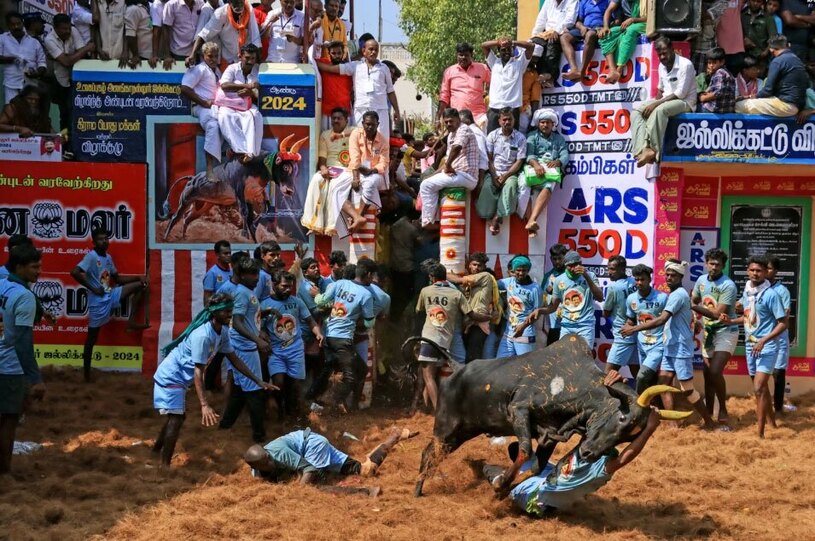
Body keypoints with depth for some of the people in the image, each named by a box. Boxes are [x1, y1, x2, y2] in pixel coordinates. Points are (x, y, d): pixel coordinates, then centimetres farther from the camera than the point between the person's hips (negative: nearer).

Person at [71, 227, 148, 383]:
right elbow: (75, 272, -26)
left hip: (111, 296, 8)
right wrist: (93, 288, -20)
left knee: (140, 284, 3)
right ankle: (87, 373, 8)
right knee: (92, 336, -1)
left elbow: (117, 278, 20)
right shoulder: (91, 256, -14)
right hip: (98, 301, -8)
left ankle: (131, 321, 1)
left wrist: (138, 277, 7)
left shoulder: (108, 257, 11)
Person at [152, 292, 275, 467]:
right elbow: (198, 371, -35)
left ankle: (157, 449, 42)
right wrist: (204, 405, -42)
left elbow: (234, 359, 6)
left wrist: (259, 382, 4)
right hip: (170, 377, -10)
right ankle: (165, 465, -9)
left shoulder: (223, 331, -3)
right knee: (176, 419, -13)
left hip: (179, 378, 10)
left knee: (178, 417, 23)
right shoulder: (202, 335, -32)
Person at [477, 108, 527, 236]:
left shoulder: (520, 138, 3)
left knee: (510, 185, -35)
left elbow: (519, 162, -2)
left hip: (510, 173, -1)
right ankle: (491, 218, -29)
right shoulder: (493, 135, 7)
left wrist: (505, 176, -13)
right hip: (494, 172, 1)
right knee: (487, 186, -31)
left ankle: (498, 217, -34)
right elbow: (489, 159, 3)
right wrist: (494, 176, -10)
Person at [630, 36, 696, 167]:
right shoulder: (662, 66, 10)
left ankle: (653, 149, -34)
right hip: (665, 100, 8)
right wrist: (656, 101, -1)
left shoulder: (685, 65, -14)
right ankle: (644, 149, -33)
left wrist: (656, 103, -23)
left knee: (659, 110, -38)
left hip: (685, 102, -8)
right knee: (636, 112, -13)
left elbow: (681, 93, -19)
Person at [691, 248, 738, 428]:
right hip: (708, 332, 7)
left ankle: (723, 410, -4)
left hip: (726, 332, -7)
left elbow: (717, 314, -23)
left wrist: (696, 308, -18)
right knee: (707, 373, 10)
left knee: (715, 372, -19)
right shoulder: (701, 280, 2)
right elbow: (693, 302, 16)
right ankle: (708, 413, 19)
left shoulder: (728, 286, -20)